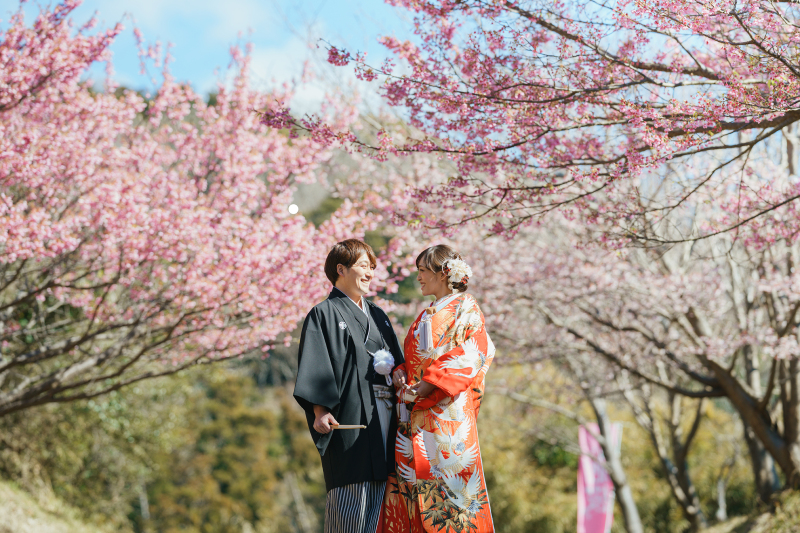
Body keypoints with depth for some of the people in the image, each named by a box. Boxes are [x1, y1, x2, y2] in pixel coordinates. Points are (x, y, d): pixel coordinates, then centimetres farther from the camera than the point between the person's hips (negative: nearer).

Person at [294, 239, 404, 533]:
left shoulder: (377, 315, 23)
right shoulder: (324, 315, 2)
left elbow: (399, 362, 23)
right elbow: (314, 368, -8)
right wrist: (320, 409, -20)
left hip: (383, 417, 6)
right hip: (349, 419, -6)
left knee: (376, 500, 3)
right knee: (349, 498, -10)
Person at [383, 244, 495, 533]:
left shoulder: (465, 308, -1)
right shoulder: (426, 315, 23)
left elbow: (465, 358, -12)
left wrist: (423, 389, -17)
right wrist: (400, 372, 1)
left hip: (446, 411, -7)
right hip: (416, 414, 7)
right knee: (411, 487, 1)